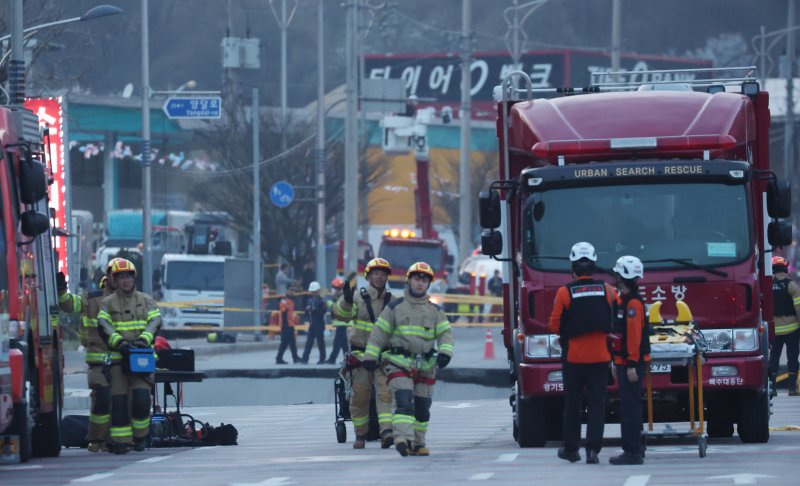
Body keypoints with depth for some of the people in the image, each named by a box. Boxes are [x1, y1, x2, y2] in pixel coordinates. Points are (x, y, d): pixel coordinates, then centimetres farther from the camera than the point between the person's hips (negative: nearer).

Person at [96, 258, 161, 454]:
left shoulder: (146, 301, 13)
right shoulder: (107, 303, 10)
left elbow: (155, 322, -1)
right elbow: (104, 326, -5)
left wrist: (144, 339, -20)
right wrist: (119, 342, -23)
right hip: (117, 357, 0)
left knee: (141, 397, -12)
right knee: (119, 400, -4)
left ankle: (140, 436, 5)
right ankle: (120, 440, 0)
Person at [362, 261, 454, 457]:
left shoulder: (434, 311, 12)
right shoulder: (395, 307, 4)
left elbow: (445, 333, 6)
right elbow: (379, 332, 4)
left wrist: (445, 352, -13)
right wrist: (370, 356, -3)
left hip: (425, 367, 4)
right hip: (399, 365, -4)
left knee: (422, 407, 9)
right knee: (404, 402, -20)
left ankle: (418, 443, 18)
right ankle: (403, 438, -32)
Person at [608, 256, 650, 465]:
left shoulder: (633, 302, -16)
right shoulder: (623, 300, 16)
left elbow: (634, 334, -21)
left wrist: (632, 365, -24)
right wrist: (618, 363, 22)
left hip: (632, 363, -10)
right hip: (624, 362, 10)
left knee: (630, 407, -9)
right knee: (626, 407, 12)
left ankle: (633, 452, -9)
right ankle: (631, 450, 17)